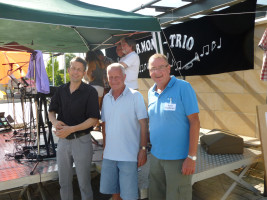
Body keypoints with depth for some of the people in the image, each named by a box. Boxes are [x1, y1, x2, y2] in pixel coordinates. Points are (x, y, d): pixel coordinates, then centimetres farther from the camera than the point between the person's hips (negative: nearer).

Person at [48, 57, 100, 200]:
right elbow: (51, 111, 14)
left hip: (81, 140, -4)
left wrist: (71, 129, -22)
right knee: (64, 182, 18)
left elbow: (94, 119, -14)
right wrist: (55, 121, -9)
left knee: (84, 183, 8)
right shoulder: (61, 90, 5)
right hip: (63, 140, 5)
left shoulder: (90, 92, -9)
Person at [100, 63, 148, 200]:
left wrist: (143, 150, -13)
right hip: (109, 155, 5)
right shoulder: (106, 98, 9)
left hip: (129, 156, -5)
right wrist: (105, 148, 14)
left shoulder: (135, 96, -8)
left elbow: (143, 125, -9)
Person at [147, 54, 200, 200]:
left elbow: (194, 122, -14)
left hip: (178, 158, -6)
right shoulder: (151, 92, 8)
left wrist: (192, 157, -17)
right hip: (156, 156, 6)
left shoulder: (183, 88, -11)